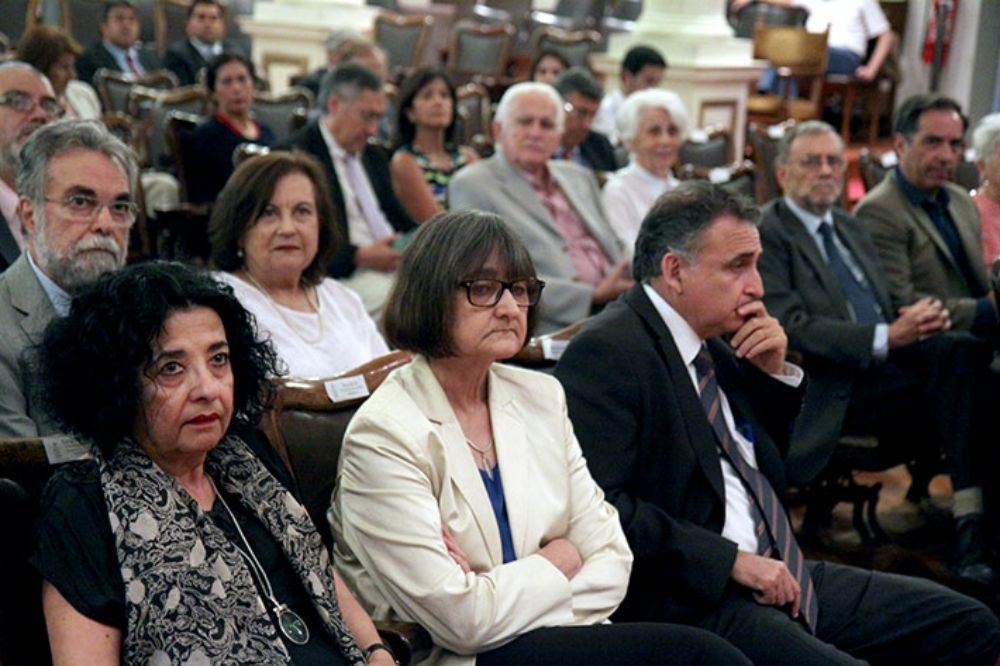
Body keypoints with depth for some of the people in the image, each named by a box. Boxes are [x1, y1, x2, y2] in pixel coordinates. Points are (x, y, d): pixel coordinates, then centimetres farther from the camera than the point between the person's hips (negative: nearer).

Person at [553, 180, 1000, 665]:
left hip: (779, 575, 9)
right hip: (689, 600, -9)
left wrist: (774, 373, 7)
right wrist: (731, 561, -19)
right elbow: (599, 505, -22)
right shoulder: (606, 351, -12)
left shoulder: (711, 342, 14)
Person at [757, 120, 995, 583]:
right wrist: (886, 337, -21)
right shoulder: (766, 233, -2)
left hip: (889, 359, 7)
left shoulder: (851, 227, 24)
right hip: (834, 387, -7)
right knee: (961, 391, -28)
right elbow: (794, 328, -13)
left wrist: (923, 318, -1)